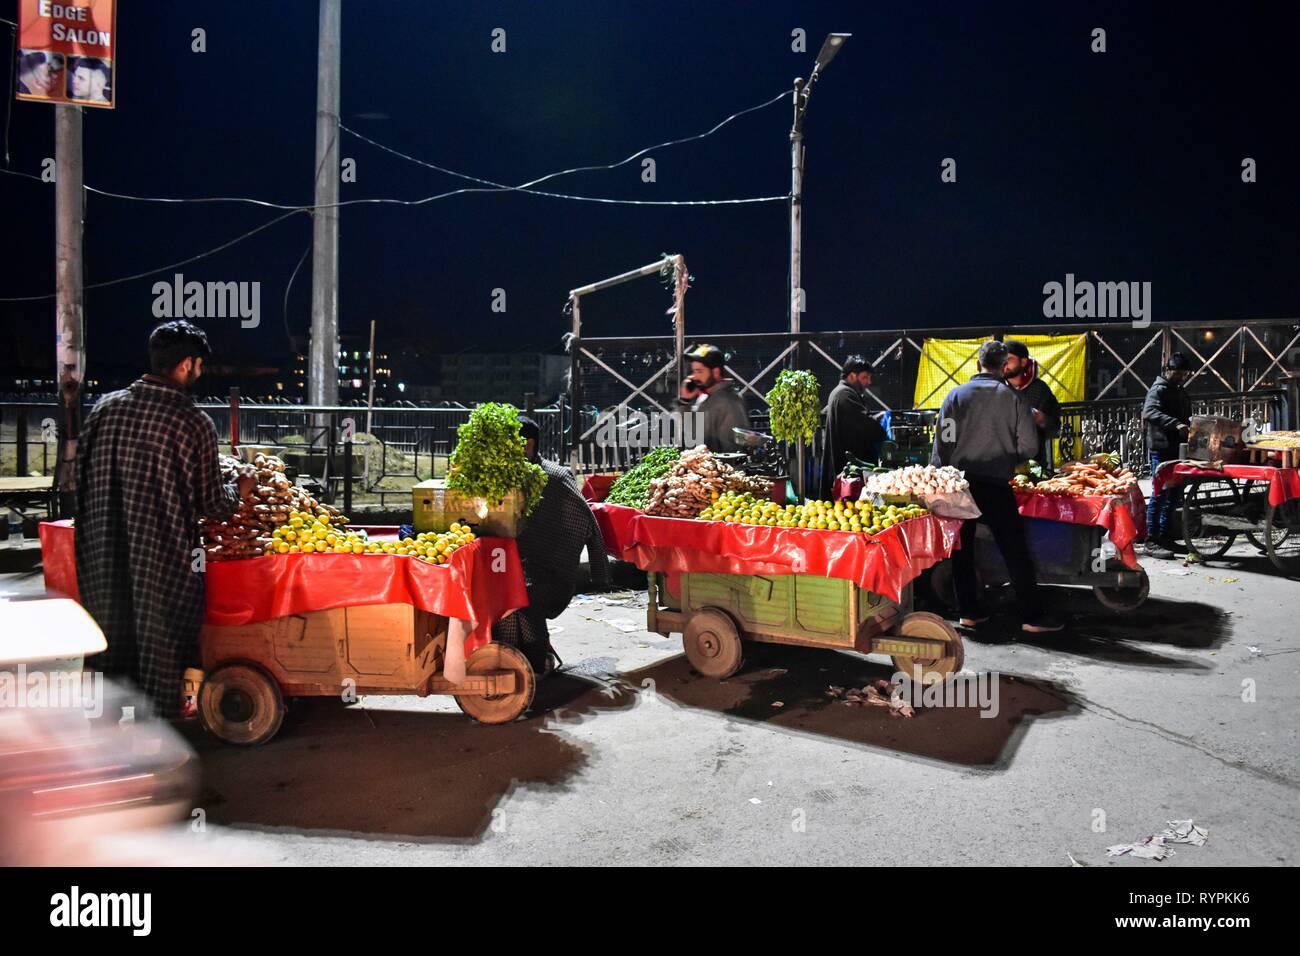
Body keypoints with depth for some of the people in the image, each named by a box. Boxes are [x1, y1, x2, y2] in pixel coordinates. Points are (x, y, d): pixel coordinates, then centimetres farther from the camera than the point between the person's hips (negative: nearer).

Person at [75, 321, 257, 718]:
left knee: (112, 647, 18)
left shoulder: (106, 407, 0)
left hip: (104, 557, 5)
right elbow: (211, 504, -6)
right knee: (160, 654, 9)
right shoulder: (194, 423, -12)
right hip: (165, 563, -4)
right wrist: (239, 491, 14)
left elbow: (81, 476, 7)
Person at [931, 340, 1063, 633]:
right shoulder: (1013, 397, -3)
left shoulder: (956, 394, 1)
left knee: (962, 549, 11)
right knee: (1015, 551, 3)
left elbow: (942, 441, 1)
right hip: (996, 485, -2)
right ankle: (1033, 617, 5)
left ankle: (968, 612, 15)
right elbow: (1029, 446, -2)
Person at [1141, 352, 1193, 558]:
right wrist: (1175, 424, -39)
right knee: (1161, 493, -10)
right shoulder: (1159, 389, -9)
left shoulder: (1181, 392, 20)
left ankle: (1164, 537, 20)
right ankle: (1150, 542, -7)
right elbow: (1150, 412, -28)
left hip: (1177, 448, 9)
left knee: (1174, 493, 11)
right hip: (1161, 448, -9)